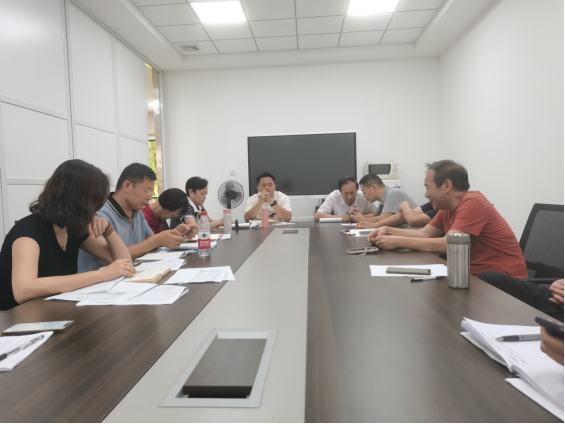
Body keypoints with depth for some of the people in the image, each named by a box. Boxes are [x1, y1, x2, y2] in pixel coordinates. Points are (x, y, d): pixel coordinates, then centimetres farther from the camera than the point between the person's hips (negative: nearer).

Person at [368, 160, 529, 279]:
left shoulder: (472, 203, -21)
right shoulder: (447, 207, 6)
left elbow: (448, 244, -27)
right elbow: (424, 234, 10)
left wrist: (398, 242, -23)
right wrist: (388, 230, -1)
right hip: (478, 275, 7)